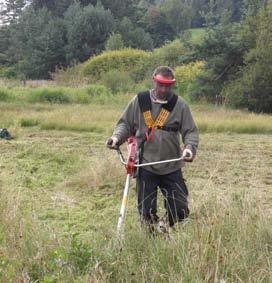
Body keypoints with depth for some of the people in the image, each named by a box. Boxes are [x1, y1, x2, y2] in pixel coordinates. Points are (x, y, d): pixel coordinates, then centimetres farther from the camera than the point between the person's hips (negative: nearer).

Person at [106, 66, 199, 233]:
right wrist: (117, 137, -10)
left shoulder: (180, 105, 1)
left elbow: (191, 131, 1)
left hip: (172, 167, 0)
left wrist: (190, 147, -18)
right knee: (147, 211, 4)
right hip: (146, 165, 0)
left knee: (180, 210, 2)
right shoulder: (139, 101, 1)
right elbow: (125, 124, 10)